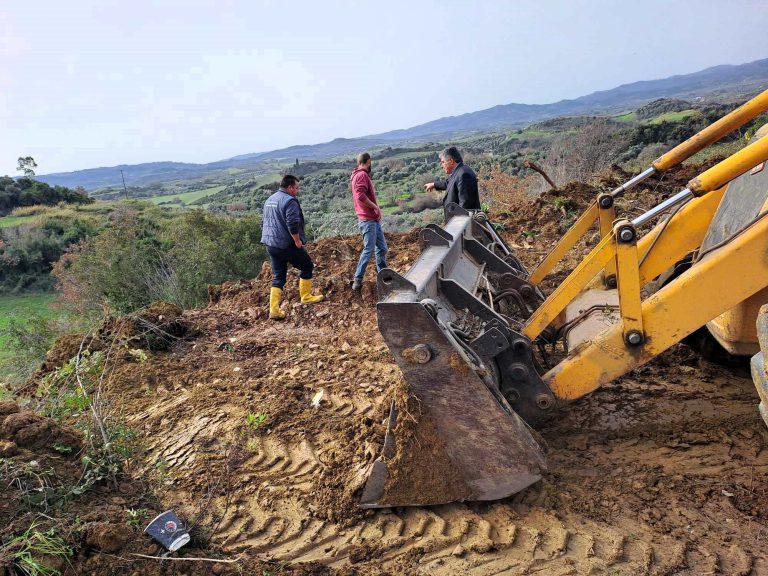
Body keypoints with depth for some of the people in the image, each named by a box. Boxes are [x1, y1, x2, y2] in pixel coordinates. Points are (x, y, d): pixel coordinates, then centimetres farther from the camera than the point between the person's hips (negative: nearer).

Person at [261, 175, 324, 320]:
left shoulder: (269, 200, 16)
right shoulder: (290, 201, -14)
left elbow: (263, 222, 23)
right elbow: (292, 224, -24)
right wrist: (297, 241, -13)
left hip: (270, 244, 8)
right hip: (286, 245, -8)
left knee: (278, 276, 11)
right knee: (307, 266, 12)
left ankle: (274, 309, 3)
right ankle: (306, 297, 18)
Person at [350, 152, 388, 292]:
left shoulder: (362, 175, 19)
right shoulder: (362, 175, -14)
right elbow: (360, 196, -26)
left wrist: (376, 209, 10)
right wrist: (375, 207, -16)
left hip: (374, 219, 10)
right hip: (367, 220, -10)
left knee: (382, 248, 13)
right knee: (369, 249, -7)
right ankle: (358, 280, -1)